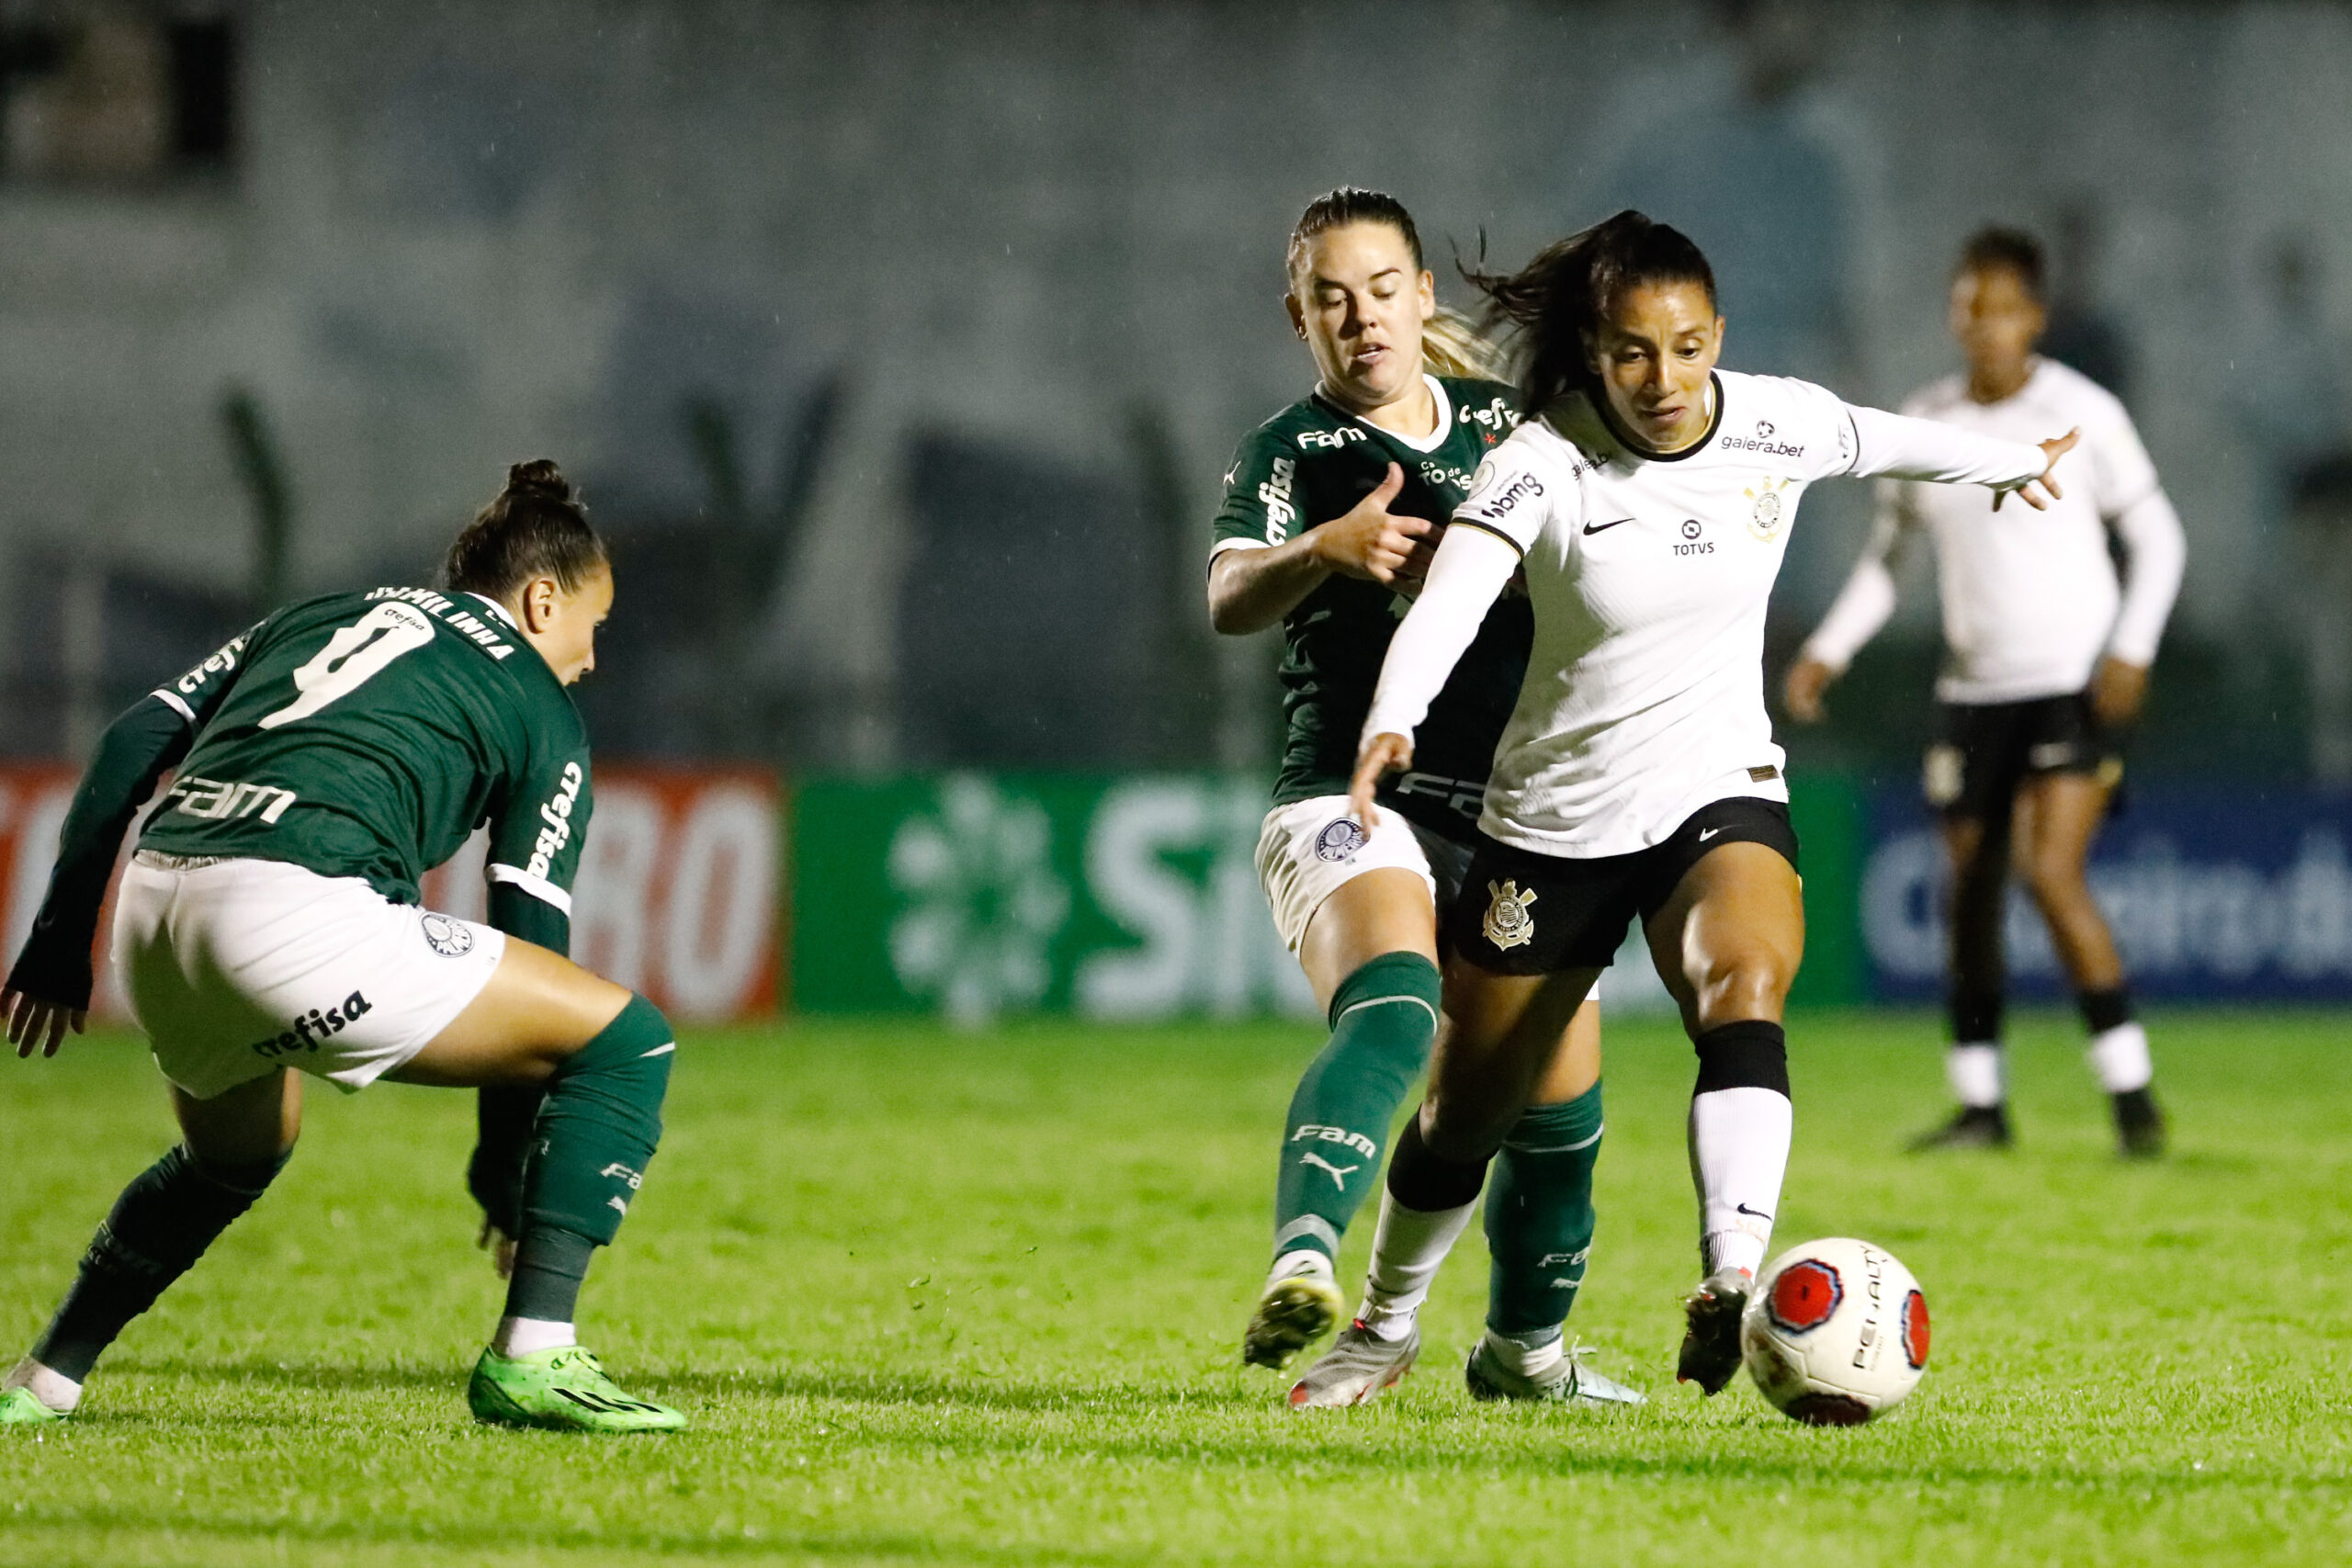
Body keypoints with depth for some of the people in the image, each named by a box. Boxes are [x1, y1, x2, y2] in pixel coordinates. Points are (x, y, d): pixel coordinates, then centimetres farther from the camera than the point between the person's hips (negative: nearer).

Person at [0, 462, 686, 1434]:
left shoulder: (316, 618, 31)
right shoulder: (539, 709, 16)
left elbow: (130, 746, 21)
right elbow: (529, 939, 13)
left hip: (152, 902, 7)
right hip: (297, 910, -7)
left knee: (233, 1157, 37)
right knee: (625, 1045, 4)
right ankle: (530, 1362, -5)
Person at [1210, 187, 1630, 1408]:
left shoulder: (1504, 427, 13)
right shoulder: (1290, 451, 0)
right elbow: (1230, 600, -18)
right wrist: (1324, 549, -40)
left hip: (1517, 814, 5)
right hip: (1353, 796, -5)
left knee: (1561, 1098, 9)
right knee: (1394, 1010, -34)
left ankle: (1527, 1343, 33)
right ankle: (1300, 1266, -50)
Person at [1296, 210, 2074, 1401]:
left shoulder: (1780, 424, -7)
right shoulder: (1544, 457, -19)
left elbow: (1891, 441, 16)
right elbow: (1447, 601, -34)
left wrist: (2013, 461, 35)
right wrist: (1392, 726, -54)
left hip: (1721, 797, 1)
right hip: (1553, 821, -1)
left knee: (1744, 993, -32)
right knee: (1466, 1114, 10)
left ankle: (1734, 1281, -48)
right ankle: (1385, 1321, 37)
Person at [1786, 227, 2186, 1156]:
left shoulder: (2084, 414, -5)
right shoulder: (1922, 426, 6)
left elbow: (2156, 537, 1)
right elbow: (1888, 555, 18)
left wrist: (2131, 651, -11)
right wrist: (1828, 651, 6)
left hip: (2076, 686, -5)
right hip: (1974, 690, 5)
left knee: (2051, 873, -19)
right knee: (1971, 894, 5)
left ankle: (2131, 1092, -11)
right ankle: (1981, 1104, 17)